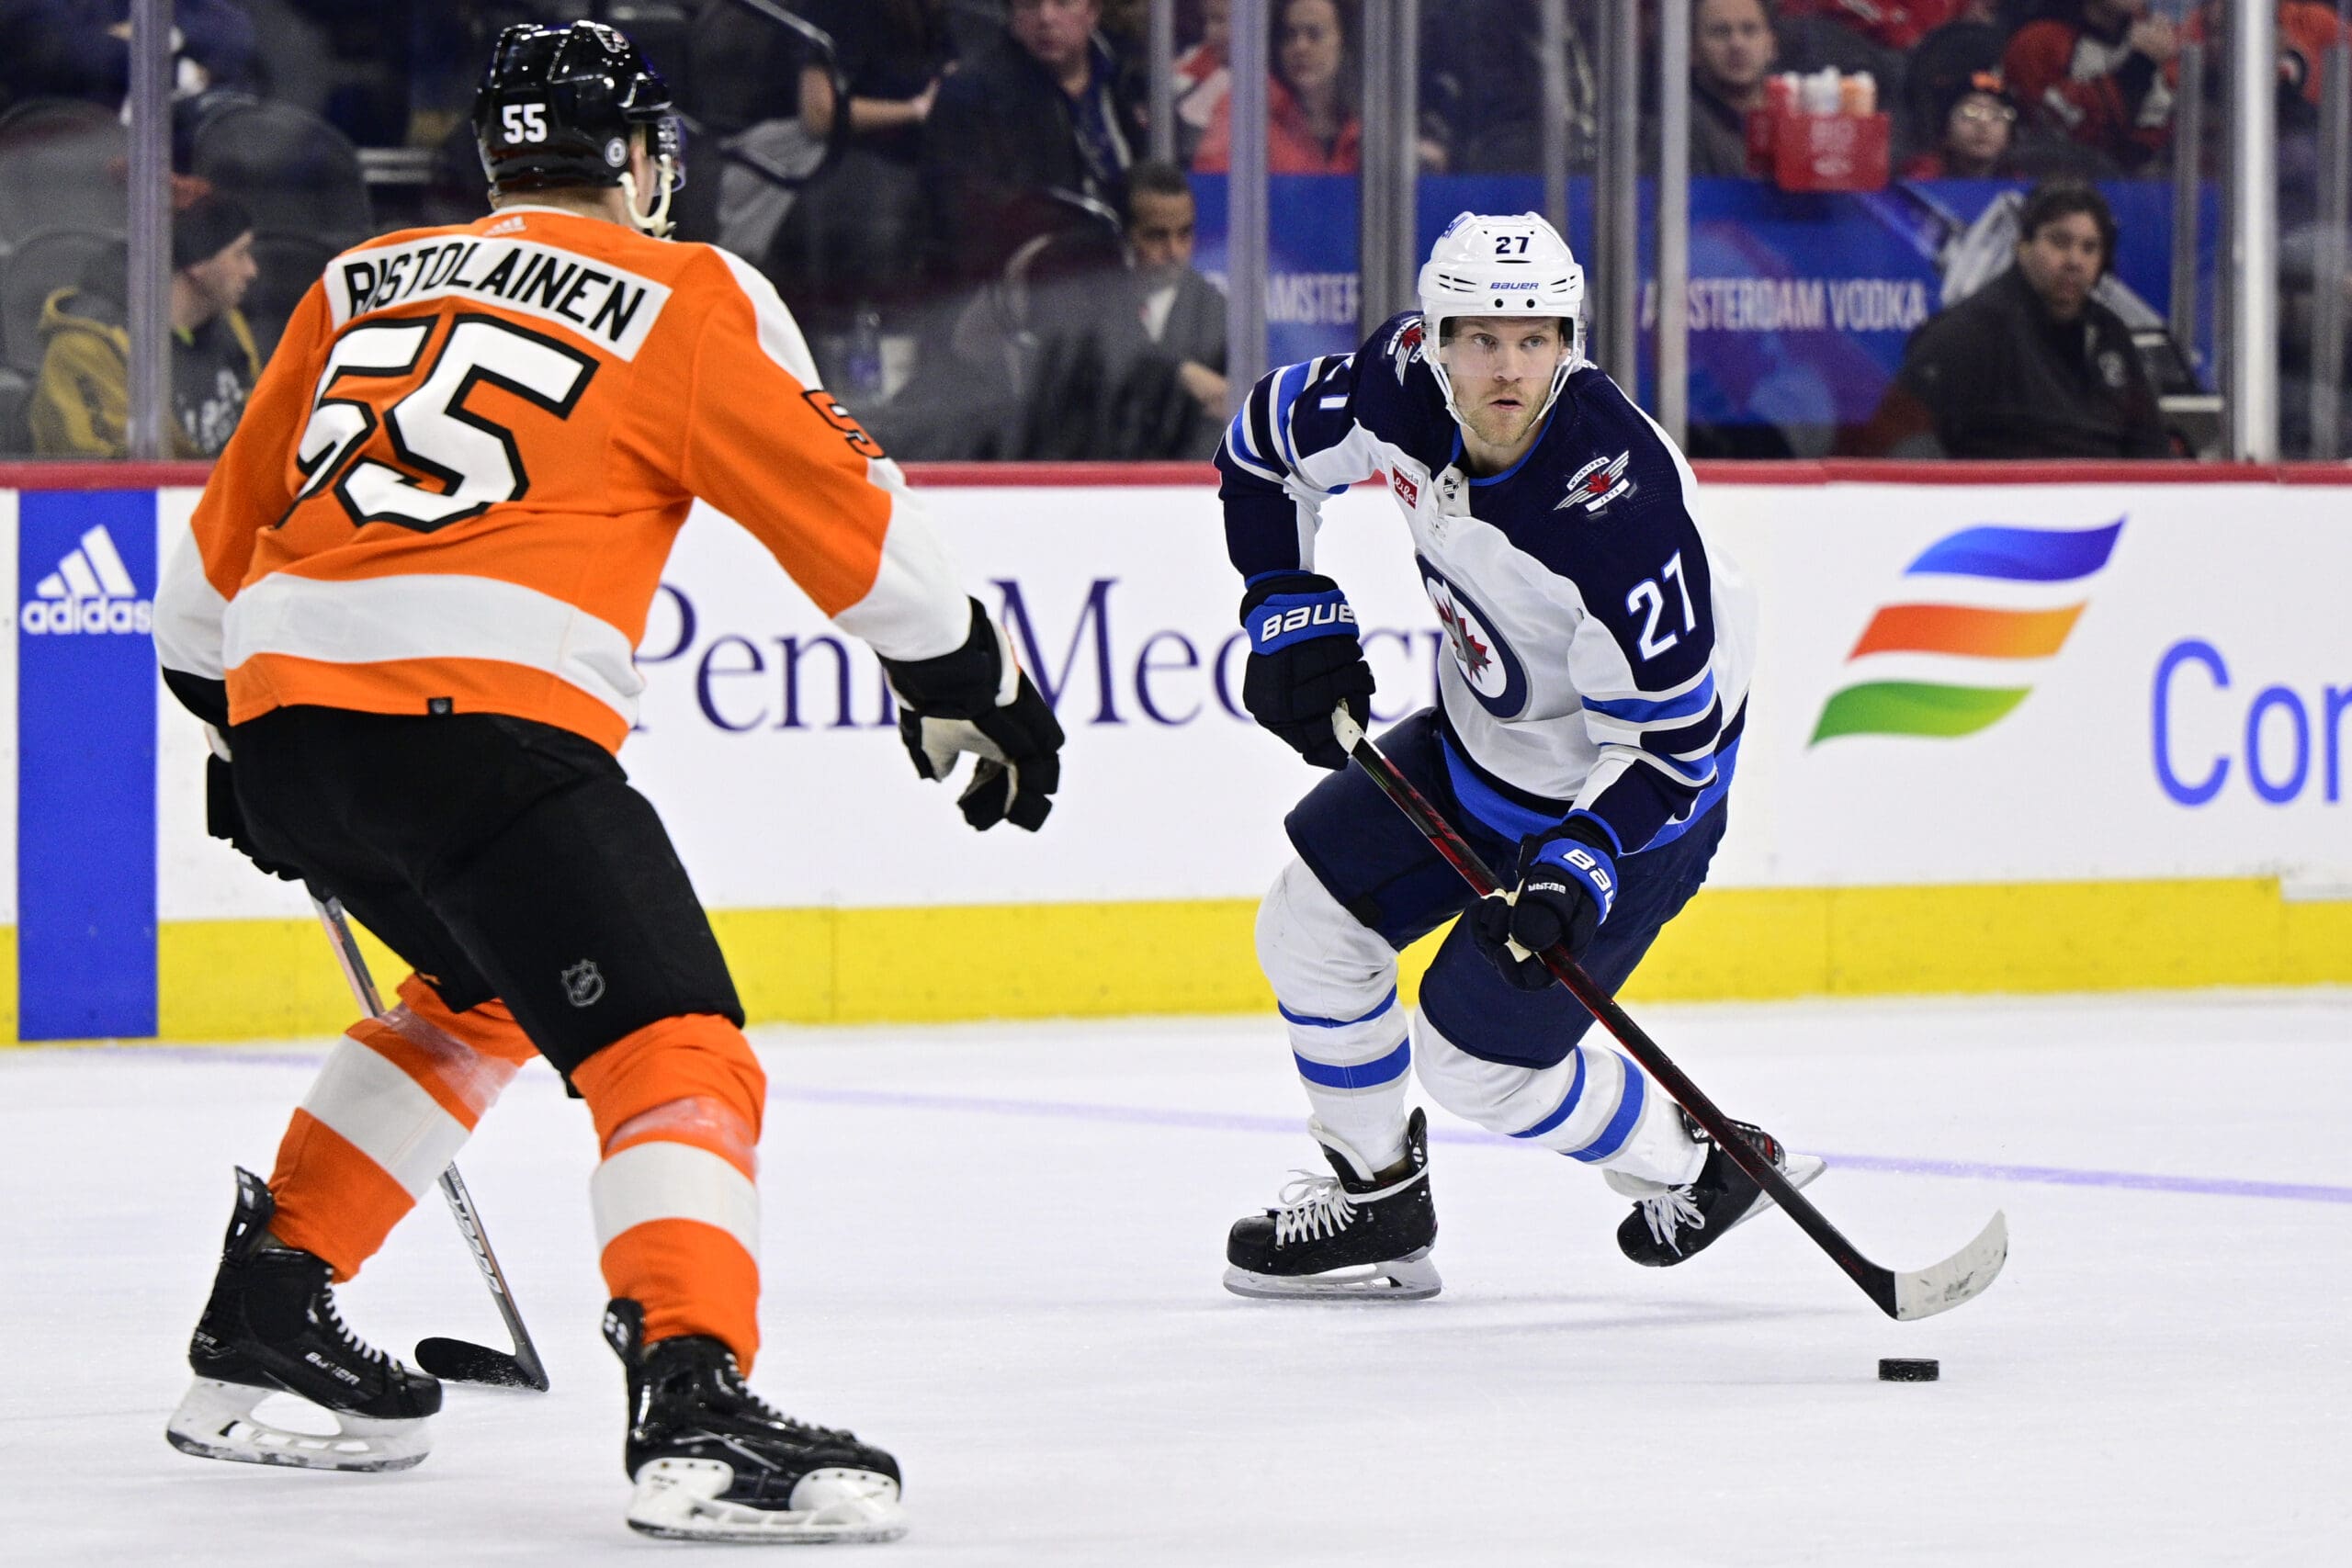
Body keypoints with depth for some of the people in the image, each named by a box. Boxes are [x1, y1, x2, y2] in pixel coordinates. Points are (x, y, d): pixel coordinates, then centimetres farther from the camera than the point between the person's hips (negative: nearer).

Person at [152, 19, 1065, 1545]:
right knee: (677, 1057, -8)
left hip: (281, 694, 7)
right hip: (479, 724, -7)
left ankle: (263, 1316, 32)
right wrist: (976, 688, 22)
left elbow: (221, 548, 29)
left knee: (484, 989, 31)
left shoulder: (359, 284, 23)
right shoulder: (689, 297, 8)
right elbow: (856, 526, 9)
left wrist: (235, 736, 44)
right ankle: (695, 1405, -30)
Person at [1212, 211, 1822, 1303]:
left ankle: (1696, 1170, 18)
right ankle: (1377, 1204, 25)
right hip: (1474, 738, 7)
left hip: (1618, 786, -7)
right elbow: (1265, 444, 4)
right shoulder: (1404, 385, -18)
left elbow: (1669, 739, -29)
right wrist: (1293, 615, -3)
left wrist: (1579, 870, -39)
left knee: (1475, 1057, -6)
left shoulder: (1621, 506, -36)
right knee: (1310, 926, 6)